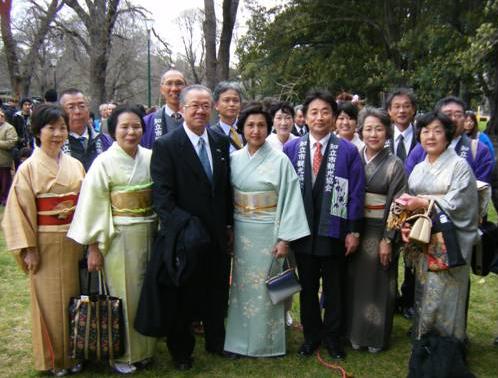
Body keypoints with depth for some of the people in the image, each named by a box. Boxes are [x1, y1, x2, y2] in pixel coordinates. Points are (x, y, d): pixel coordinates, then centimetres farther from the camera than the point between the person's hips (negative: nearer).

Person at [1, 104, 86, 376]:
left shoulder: (75, 165, 4)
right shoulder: (29, 168, -8)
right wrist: (28, 249, -11)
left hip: (74, 243, 4)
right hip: (46, 245, -4)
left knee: (74, 297, 12)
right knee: (50, 300, 6)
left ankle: (74, 353, 28)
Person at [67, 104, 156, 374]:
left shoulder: (150, 158, 0)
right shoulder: (104, 163, -9)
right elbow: (93, 206, -9)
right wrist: (93, 248, -9)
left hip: (148, 235, 4)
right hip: (118, 238, -4)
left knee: (145, 291, 14)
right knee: (123, 296, 5)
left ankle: (143, 348, 32)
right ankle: (121, 354, 24)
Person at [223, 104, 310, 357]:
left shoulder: (279, 160, -9)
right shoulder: (234, 159, 3)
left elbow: (290, 200, -10)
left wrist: (284, 239, -14)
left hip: (268, 232, -4)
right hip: (241, 232, 4)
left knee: (266, 287, 5)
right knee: (243, 286, 12)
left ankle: (266, 342, 22)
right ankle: (241, 339, 27)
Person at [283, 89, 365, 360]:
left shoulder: (347, 151, -7)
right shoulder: (291, 149, -2)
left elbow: (357, 193, -5)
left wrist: (353, 231, -7)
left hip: (334, 231, -1)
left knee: (334, 289, 14)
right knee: (307, 287, 16)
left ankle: (333, 337, 33)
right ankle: (311, 335, 34)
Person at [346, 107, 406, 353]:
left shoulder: (394, 165, -7)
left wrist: (387, 239, -12)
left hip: (380, 232, -3)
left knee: (378, 285, 8)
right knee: (355, 282, 12)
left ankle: (377, 337, 25)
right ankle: (355, 332, 29)